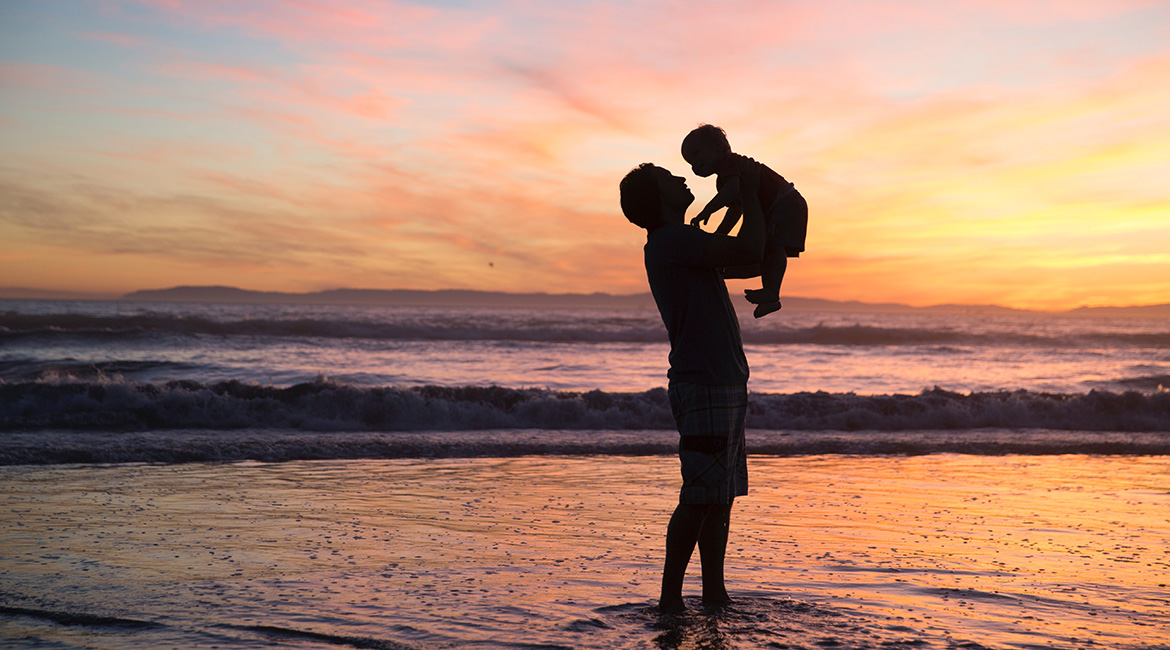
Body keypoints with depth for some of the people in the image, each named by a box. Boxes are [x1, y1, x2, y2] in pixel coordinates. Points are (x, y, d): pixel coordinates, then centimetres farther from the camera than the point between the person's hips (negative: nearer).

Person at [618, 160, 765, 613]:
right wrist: (751, 190, -6)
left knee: (722, 496, 11)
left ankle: (715, 593, 17)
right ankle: (670, 597, -4)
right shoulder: (670, 241, -12)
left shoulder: (680, 244, 19)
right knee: (700, 498, -10)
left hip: (725, 385, 10)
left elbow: (739, 257, 32)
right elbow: (750, 251, -19)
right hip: (703, 386, -10)